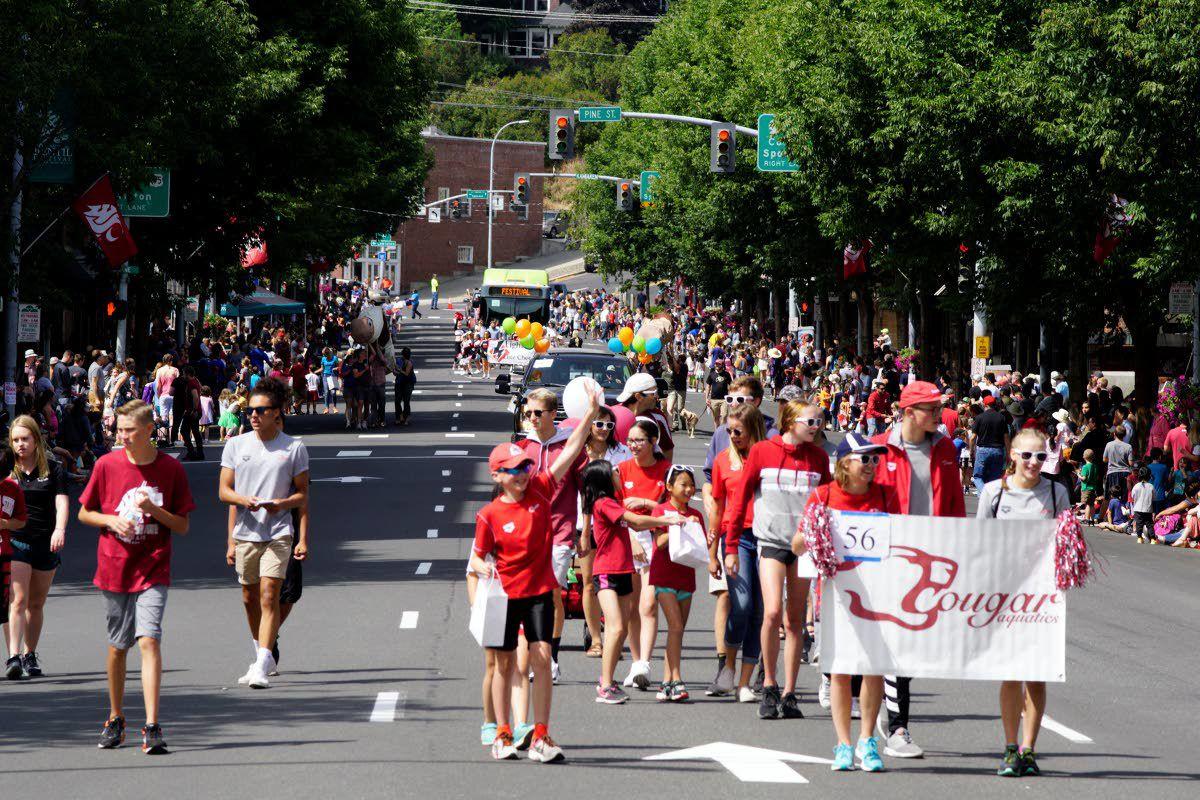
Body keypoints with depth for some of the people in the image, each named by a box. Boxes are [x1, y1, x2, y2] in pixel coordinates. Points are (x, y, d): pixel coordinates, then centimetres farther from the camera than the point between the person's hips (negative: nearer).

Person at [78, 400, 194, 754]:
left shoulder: (171, 469, -3)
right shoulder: (107, 465, 0)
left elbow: (182, 526, 2)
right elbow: (84, 513, 10)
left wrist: (153, 510, -16)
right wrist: (111, 520, -10)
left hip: (153, 572, -2)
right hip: (114, 569, 2)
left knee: (148, 640, -16)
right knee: (118, 645, 12)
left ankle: (152, 728, -20)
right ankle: (115, 719, 30)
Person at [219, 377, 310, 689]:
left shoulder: (294, 449, 0)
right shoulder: (236, 445, 6)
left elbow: (303, 495, 4)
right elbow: (224, 491, 6)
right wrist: (243, 500, -14)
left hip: (278, 534, -3)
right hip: (245, 533, 4)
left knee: (269, 596, -14)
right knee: (250, 599, 11)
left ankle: (262, 666, -17)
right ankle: (263, 656, 29)